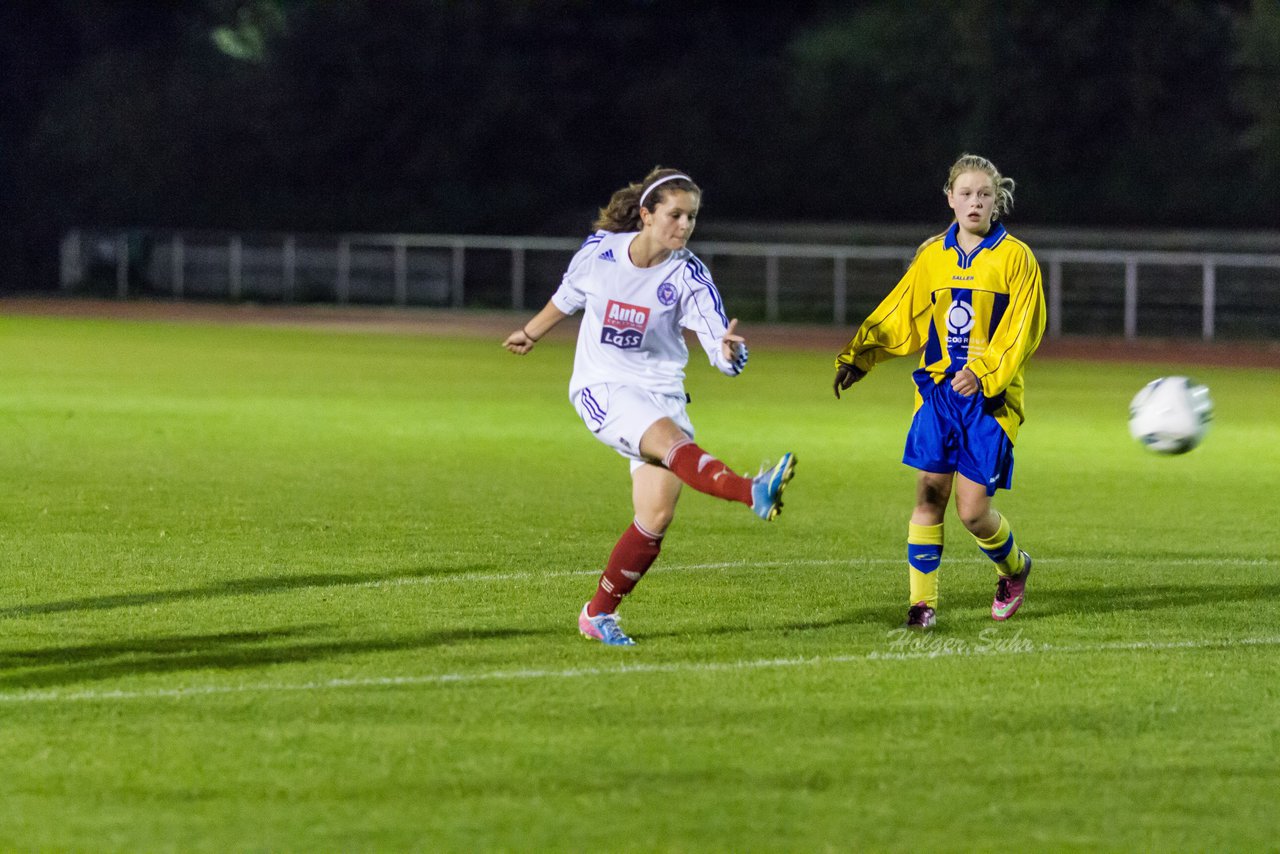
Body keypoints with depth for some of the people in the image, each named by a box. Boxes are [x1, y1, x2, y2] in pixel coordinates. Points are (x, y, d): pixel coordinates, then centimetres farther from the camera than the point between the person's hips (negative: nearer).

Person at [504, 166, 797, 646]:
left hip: (661, 392, 2)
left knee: (657, 516, -8)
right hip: (601, 387, -2)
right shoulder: (599, 250, -8)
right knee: (669, 438, -33)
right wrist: (531, 333, 30)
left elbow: (721, 353, -18)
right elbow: (568, 296, 15)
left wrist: (730, 350, -42)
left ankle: (599, 614, 11)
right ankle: (754, 494, -59)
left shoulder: (689, 277, -11)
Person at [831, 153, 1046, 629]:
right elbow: (899, 318, 14)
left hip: (990, 398, -3)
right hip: (938, 390, 3)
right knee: (929, 495, -4)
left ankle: (1013, 568, 24)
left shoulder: (1014, 257, -3)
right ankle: (922, 600, 3)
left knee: (972, 510, -5)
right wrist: (857, 357, 4)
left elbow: (1022, 330, -9)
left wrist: (982, 373, -21)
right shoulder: (933, 256, 9)